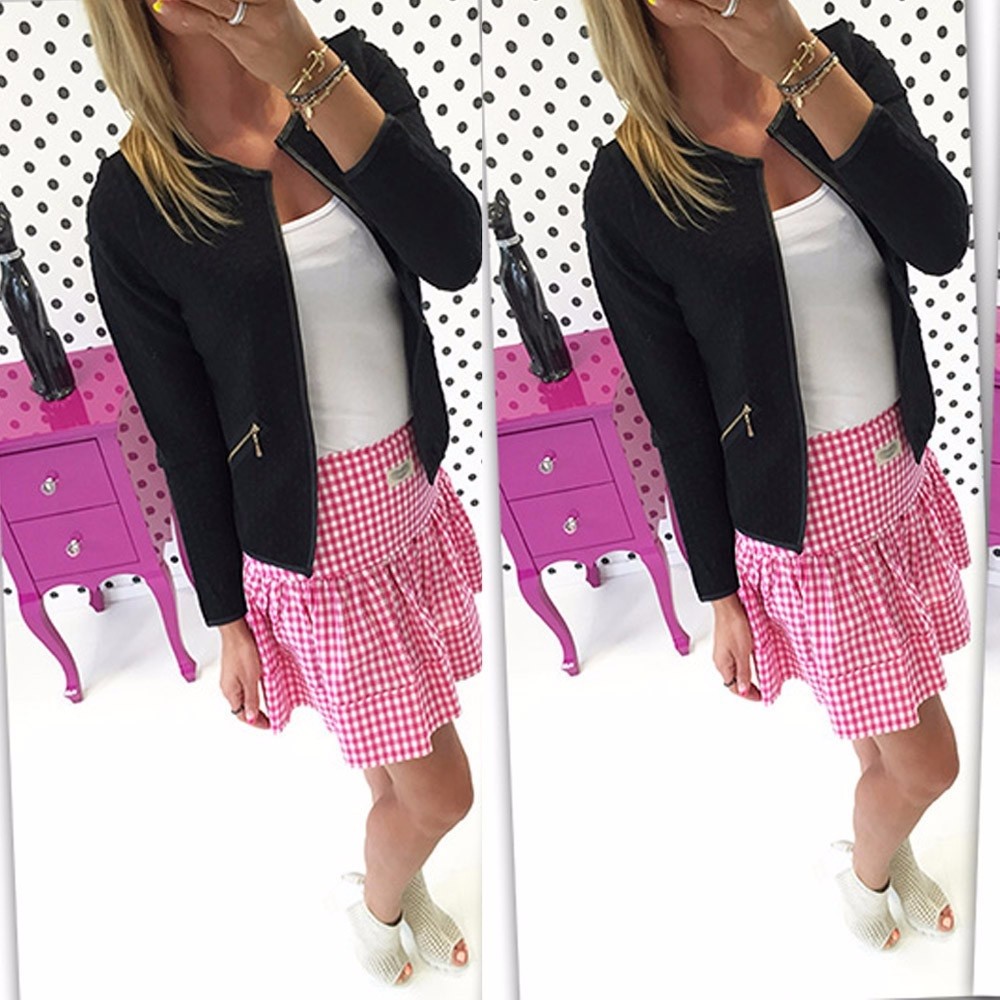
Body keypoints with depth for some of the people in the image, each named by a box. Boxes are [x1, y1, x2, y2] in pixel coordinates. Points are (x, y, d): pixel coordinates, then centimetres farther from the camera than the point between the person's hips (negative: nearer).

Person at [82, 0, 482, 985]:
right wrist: (227, 622, -2)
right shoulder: (133, 204, -15)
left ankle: (404, 883, 53)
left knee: (396, 751, 21)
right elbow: (183, 435, -9)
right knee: (437, 788, 7)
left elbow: (455, 255, -20)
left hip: (415, 490, 4)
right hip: (313, 533, -4)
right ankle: (377, 908, 40)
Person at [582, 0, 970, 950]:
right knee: (924, 758, 7)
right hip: (805, 508, -4)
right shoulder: (629, 190, -16)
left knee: (886, 722, 20)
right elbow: (678, 417, -10)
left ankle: (893, 850, 52)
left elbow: (941, 240, -20)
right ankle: (866, 873, 40)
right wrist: (718, 594, -2)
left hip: (901, 471, 4)